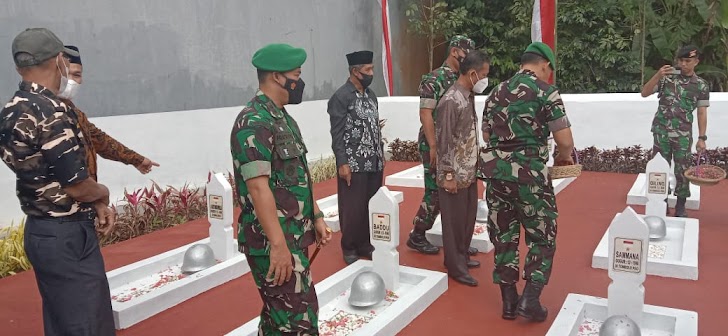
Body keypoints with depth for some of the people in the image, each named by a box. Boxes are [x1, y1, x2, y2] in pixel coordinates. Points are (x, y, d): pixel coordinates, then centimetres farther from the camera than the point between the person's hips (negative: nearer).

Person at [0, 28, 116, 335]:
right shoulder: (51, 112, -21)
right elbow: (76, 185, -19)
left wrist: (96, 204, 6)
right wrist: (103, 194, 2)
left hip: (41, 230, 9)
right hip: (67, 237, -9)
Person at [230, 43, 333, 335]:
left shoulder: (282, 118, 13)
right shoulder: (254, 123, -18)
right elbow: (258, 188, -23)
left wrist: (316, 216, 17)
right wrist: (278, 245, -24)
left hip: (293, 236, 10)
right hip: (273, 242, -10)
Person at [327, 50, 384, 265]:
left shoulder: (371, 94, 12)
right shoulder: (340, 97, -10)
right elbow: (337, 135, -12)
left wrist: (381, 156, 13)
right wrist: (342, 163, -16)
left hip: (374, 163, 7)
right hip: (353, 165, -6)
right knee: (353, 209, 3)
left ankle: (365, 245, 25)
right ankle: (349, 248, 20)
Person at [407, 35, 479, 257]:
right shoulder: (433, 80, -11)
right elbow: (425, 115, -17)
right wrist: (433, 146, -20)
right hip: (436, 146, -8)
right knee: (435, 193, -2)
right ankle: (416, 236, 13)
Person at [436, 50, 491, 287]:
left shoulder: (469, 96, 8)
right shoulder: (451, 101, -19)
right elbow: (443, 141, -19)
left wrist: (473, 166, 17)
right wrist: (448, 175, -18)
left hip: (469, 171, 9)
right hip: (455, 175, -9)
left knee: (468, 218, 19)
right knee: (455, 221, 4)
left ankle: (462, 257, 35)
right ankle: (456, 267, 17)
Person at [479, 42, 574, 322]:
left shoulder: (496, 92, 13)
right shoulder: (546, 92, -4)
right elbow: (565, 141, -8)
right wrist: (563, 157, 12)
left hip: (496, 171, 5)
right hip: (529, 173, -5)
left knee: (504, 236, 13)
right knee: (543, 237, 11)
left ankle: (509, 300, 21)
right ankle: (530, 300, 7)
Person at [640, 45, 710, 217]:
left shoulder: (701, 85, 3)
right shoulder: (667, 77, 1)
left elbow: (702, 113, 4)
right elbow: (644, 93, -3)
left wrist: (702, 138, -1)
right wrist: (658, 75, -18)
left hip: (683, 134, 0)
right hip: (661, 131, 0)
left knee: (682, 170, 2)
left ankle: (680, 206, 14)